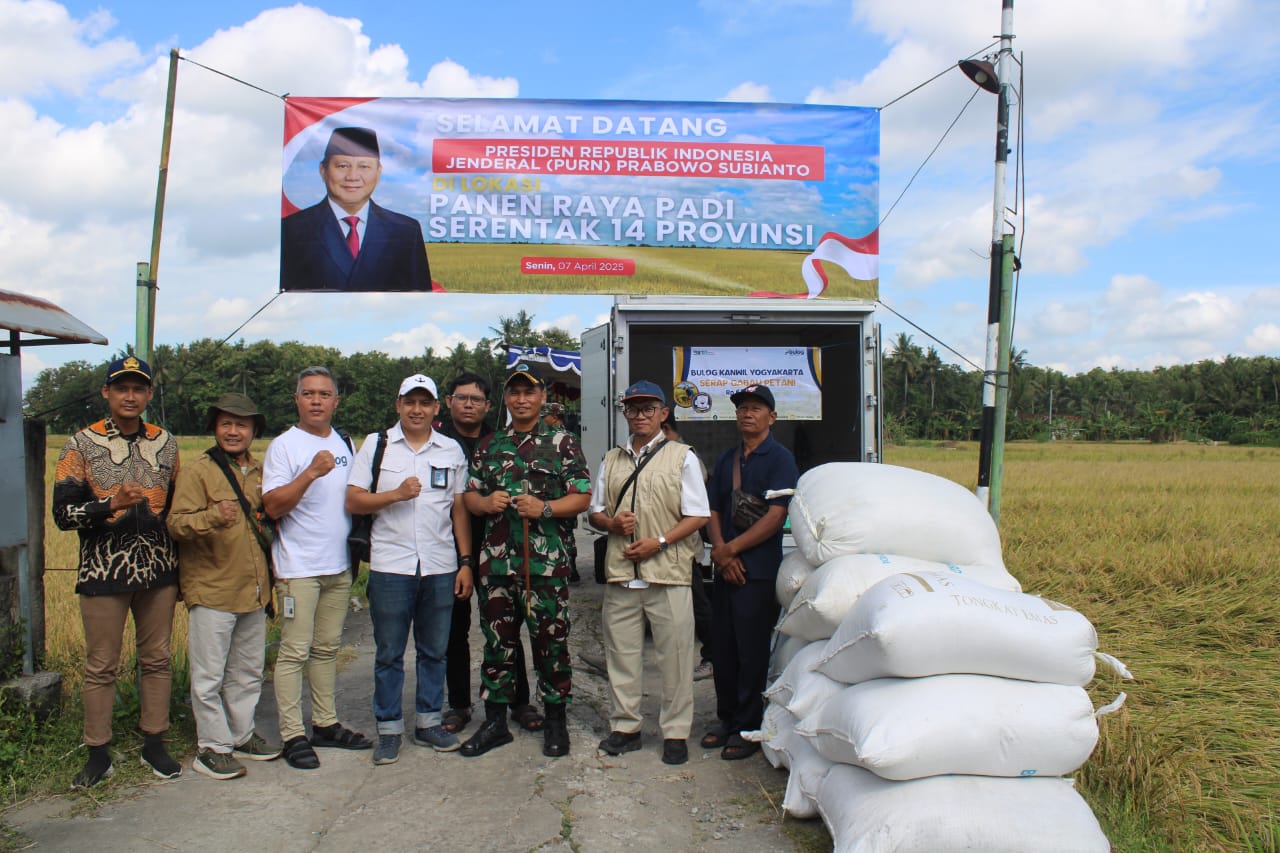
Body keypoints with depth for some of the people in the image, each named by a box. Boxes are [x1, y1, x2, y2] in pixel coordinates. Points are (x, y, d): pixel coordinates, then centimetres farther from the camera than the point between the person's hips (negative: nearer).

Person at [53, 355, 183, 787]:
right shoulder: (81, 445, -2)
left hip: (158, 571, 3)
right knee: (101, 666, 5)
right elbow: (63, 513, -6)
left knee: (157, 659, 10)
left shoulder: (166, 444, 7)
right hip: (103, 572, -3)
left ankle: (154, 744, 22)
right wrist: (111, 504, -23)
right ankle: (98, 754, 17)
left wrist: (182, 568, 13)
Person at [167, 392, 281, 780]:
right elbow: (176, 523, -15)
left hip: (253, 591, 6)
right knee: (209, 675, 0)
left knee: (248, 672, 15)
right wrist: (213, 517, -33)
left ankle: (242, 735, 27)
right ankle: (211, 747, 11)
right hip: (211, 591, -6)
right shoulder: (198, 471, -6)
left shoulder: (259, 471, 13)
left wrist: (270, 580, 21)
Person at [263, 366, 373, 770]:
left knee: (328, 648, 14)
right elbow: (273, 506, -16)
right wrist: (311, 473, -27)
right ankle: (293, 736, 4)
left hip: (338, 565, 6)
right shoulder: (284, 446, -7)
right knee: (295, 652, -4)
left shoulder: (343, 444, 13)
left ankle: (326, 724, 23)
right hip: (299, 566, -6)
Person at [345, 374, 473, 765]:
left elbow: (460, 510, 11)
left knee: (434, 651, 11)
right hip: (390, 567, -2)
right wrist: (397, 494, -15)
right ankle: (389, 729, 18)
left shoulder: (452, 450, 9)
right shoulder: (377, 444, 3)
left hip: (440, 568, 2)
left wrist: (466, 562, 6)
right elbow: (353, 501, -1)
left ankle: (428, 722, 24)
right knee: (389, 654, 6)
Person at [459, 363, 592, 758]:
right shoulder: (489, 445, 14)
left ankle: (556, 721, 17)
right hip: (496, 559, 4)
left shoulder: (562, 442, 3)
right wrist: (486, 503, -8)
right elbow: (468, 495, 15)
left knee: (550, 640, 3)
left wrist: (545, 508, -17)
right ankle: (495, 721, 22)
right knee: (497, 640, 10)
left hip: (546, 562, -3)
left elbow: (582, 497, -2)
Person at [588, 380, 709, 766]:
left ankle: (675, 732, 12)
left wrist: (659, 542, -13)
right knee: (621, 651, 10)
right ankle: (625, 726, 22)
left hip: (668, 571, -4)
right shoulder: (611, 460, 16)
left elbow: (698, 516, -1)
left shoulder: (682, 456, 3)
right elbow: (595, 512, 20)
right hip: (620, 571, 4)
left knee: (674, 654, 0)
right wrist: (612, 523, -4)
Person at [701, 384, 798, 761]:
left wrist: (730, 549, -13)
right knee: (722, 649, 11)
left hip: (759, 571, -6)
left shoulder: (780, 459, -5)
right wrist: (720, 552, -5)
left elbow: (775, 516, -14)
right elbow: (713, 510, 12)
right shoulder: (726, 459, 15)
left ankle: (747, 729, 11)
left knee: (751, 652, 0)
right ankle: (727, 719, 25)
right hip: (725, 570, 6)